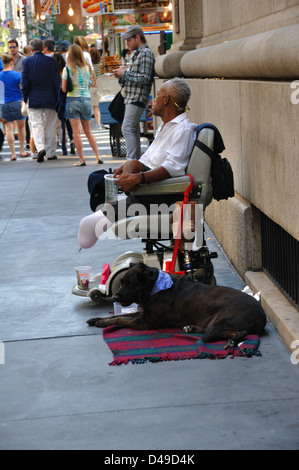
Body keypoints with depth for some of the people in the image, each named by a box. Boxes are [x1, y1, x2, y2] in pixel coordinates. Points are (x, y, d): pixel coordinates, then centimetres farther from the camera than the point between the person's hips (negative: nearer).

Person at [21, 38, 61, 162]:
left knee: (36, 125, 3)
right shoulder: (51, 61, -2)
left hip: (34, 99, -1)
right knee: (50, 126, 9)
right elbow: (57, 81, -1)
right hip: (50, 98, 1)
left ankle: (40, 147, -19)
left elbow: (25, 82, -5)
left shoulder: (27, 61, -5)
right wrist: (57, 98, 6)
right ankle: (50, 153, 13)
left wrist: (25, 97, 5)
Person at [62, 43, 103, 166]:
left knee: (76, 132, 0)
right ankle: (98, 156, 7)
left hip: (73, 100, -4)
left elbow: (64, 89, -5)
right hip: (86, 99, 4)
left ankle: (81, 159, -1)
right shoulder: (87, 68, 4)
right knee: (88, 131, 13)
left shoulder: (67, 69, -7)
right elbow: (89, 85, 12)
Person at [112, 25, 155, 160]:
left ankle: (131, 160, -16)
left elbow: (145, 78, -20)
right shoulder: (135, 54, 20)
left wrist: (125, 73, -14)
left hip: (138, 98, -10)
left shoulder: (146, 53, -11)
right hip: (131, 98, 10)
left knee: (127, 128, -15)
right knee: (134, 130, 13)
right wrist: (121, 76, 7)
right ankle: (137, 158, 19)